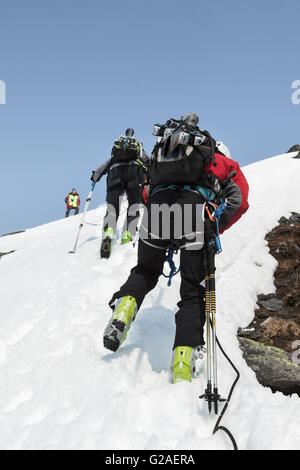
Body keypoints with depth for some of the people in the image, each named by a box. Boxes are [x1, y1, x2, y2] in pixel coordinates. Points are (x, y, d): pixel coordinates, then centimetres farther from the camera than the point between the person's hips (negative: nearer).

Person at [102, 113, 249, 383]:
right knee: (194, 291, 7)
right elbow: (240, 201, 16)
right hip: (196, 206, -2)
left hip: (157, 203, 3)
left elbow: (147, 193, 32)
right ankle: (183, 363, -2)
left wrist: (164, 230, 38)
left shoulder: (163, 153, 41)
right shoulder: (225, 164, 33)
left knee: (145, 272, 26)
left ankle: (125, 305, -2)